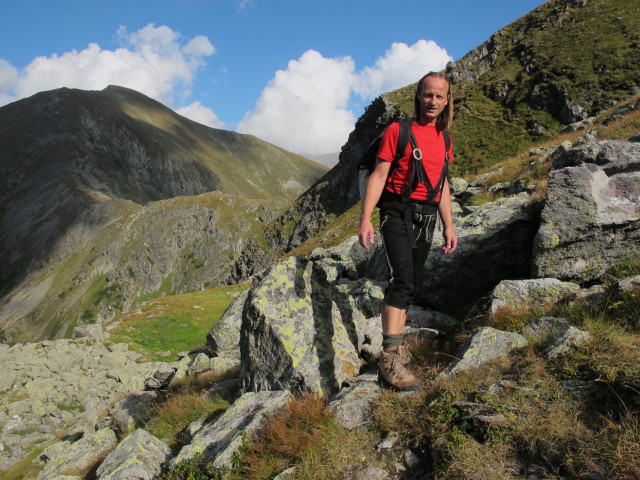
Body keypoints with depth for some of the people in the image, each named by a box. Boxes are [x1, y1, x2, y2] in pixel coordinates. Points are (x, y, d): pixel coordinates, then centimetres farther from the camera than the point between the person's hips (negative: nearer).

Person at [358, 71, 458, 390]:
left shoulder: (443, 138, 16)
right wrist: (365, 219, -16)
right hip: (398, 212, -6)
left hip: (426, 217, 6)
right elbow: (379, 176, -7)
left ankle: (398, 349, 21)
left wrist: (449, 226, 18)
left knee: (410, 286, 9)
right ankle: (390, 360, -21)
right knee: (403, 280, -20)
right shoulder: (398, 130, -2)